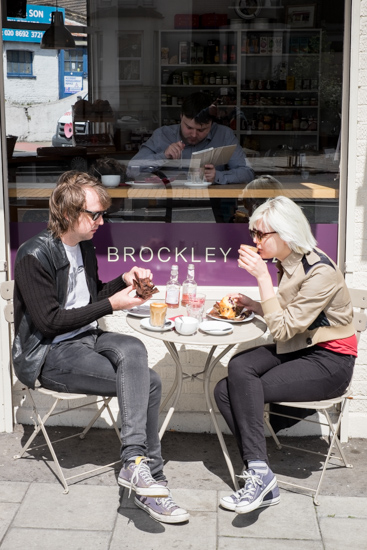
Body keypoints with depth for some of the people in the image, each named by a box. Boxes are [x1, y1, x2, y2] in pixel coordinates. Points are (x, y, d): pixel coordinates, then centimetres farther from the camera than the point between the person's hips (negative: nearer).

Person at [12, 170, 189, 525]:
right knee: (147, 382, -24)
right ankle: (149, 479, -18)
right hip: (46, 355, -7)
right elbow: (50, 321, -19)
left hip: (85, 339, 7)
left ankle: (136, 464, -27)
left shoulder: (84, 246, 11)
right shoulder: (34, 255, -15)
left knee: (132, 349, -27)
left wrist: (124, 281, 4)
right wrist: (111, 304, -18)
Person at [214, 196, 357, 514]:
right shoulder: (287, 262, 7)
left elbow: (283, 329, -21)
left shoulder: (321, 272, -20)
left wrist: (262, 276, -22)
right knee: (238, 367, -18)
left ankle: (259, 472, -15)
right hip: (297, 350, 8)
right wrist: (253, 305, 3)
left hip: (329, 362, -8)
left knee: (245, 388, -23)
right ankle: (260, 477, -17)